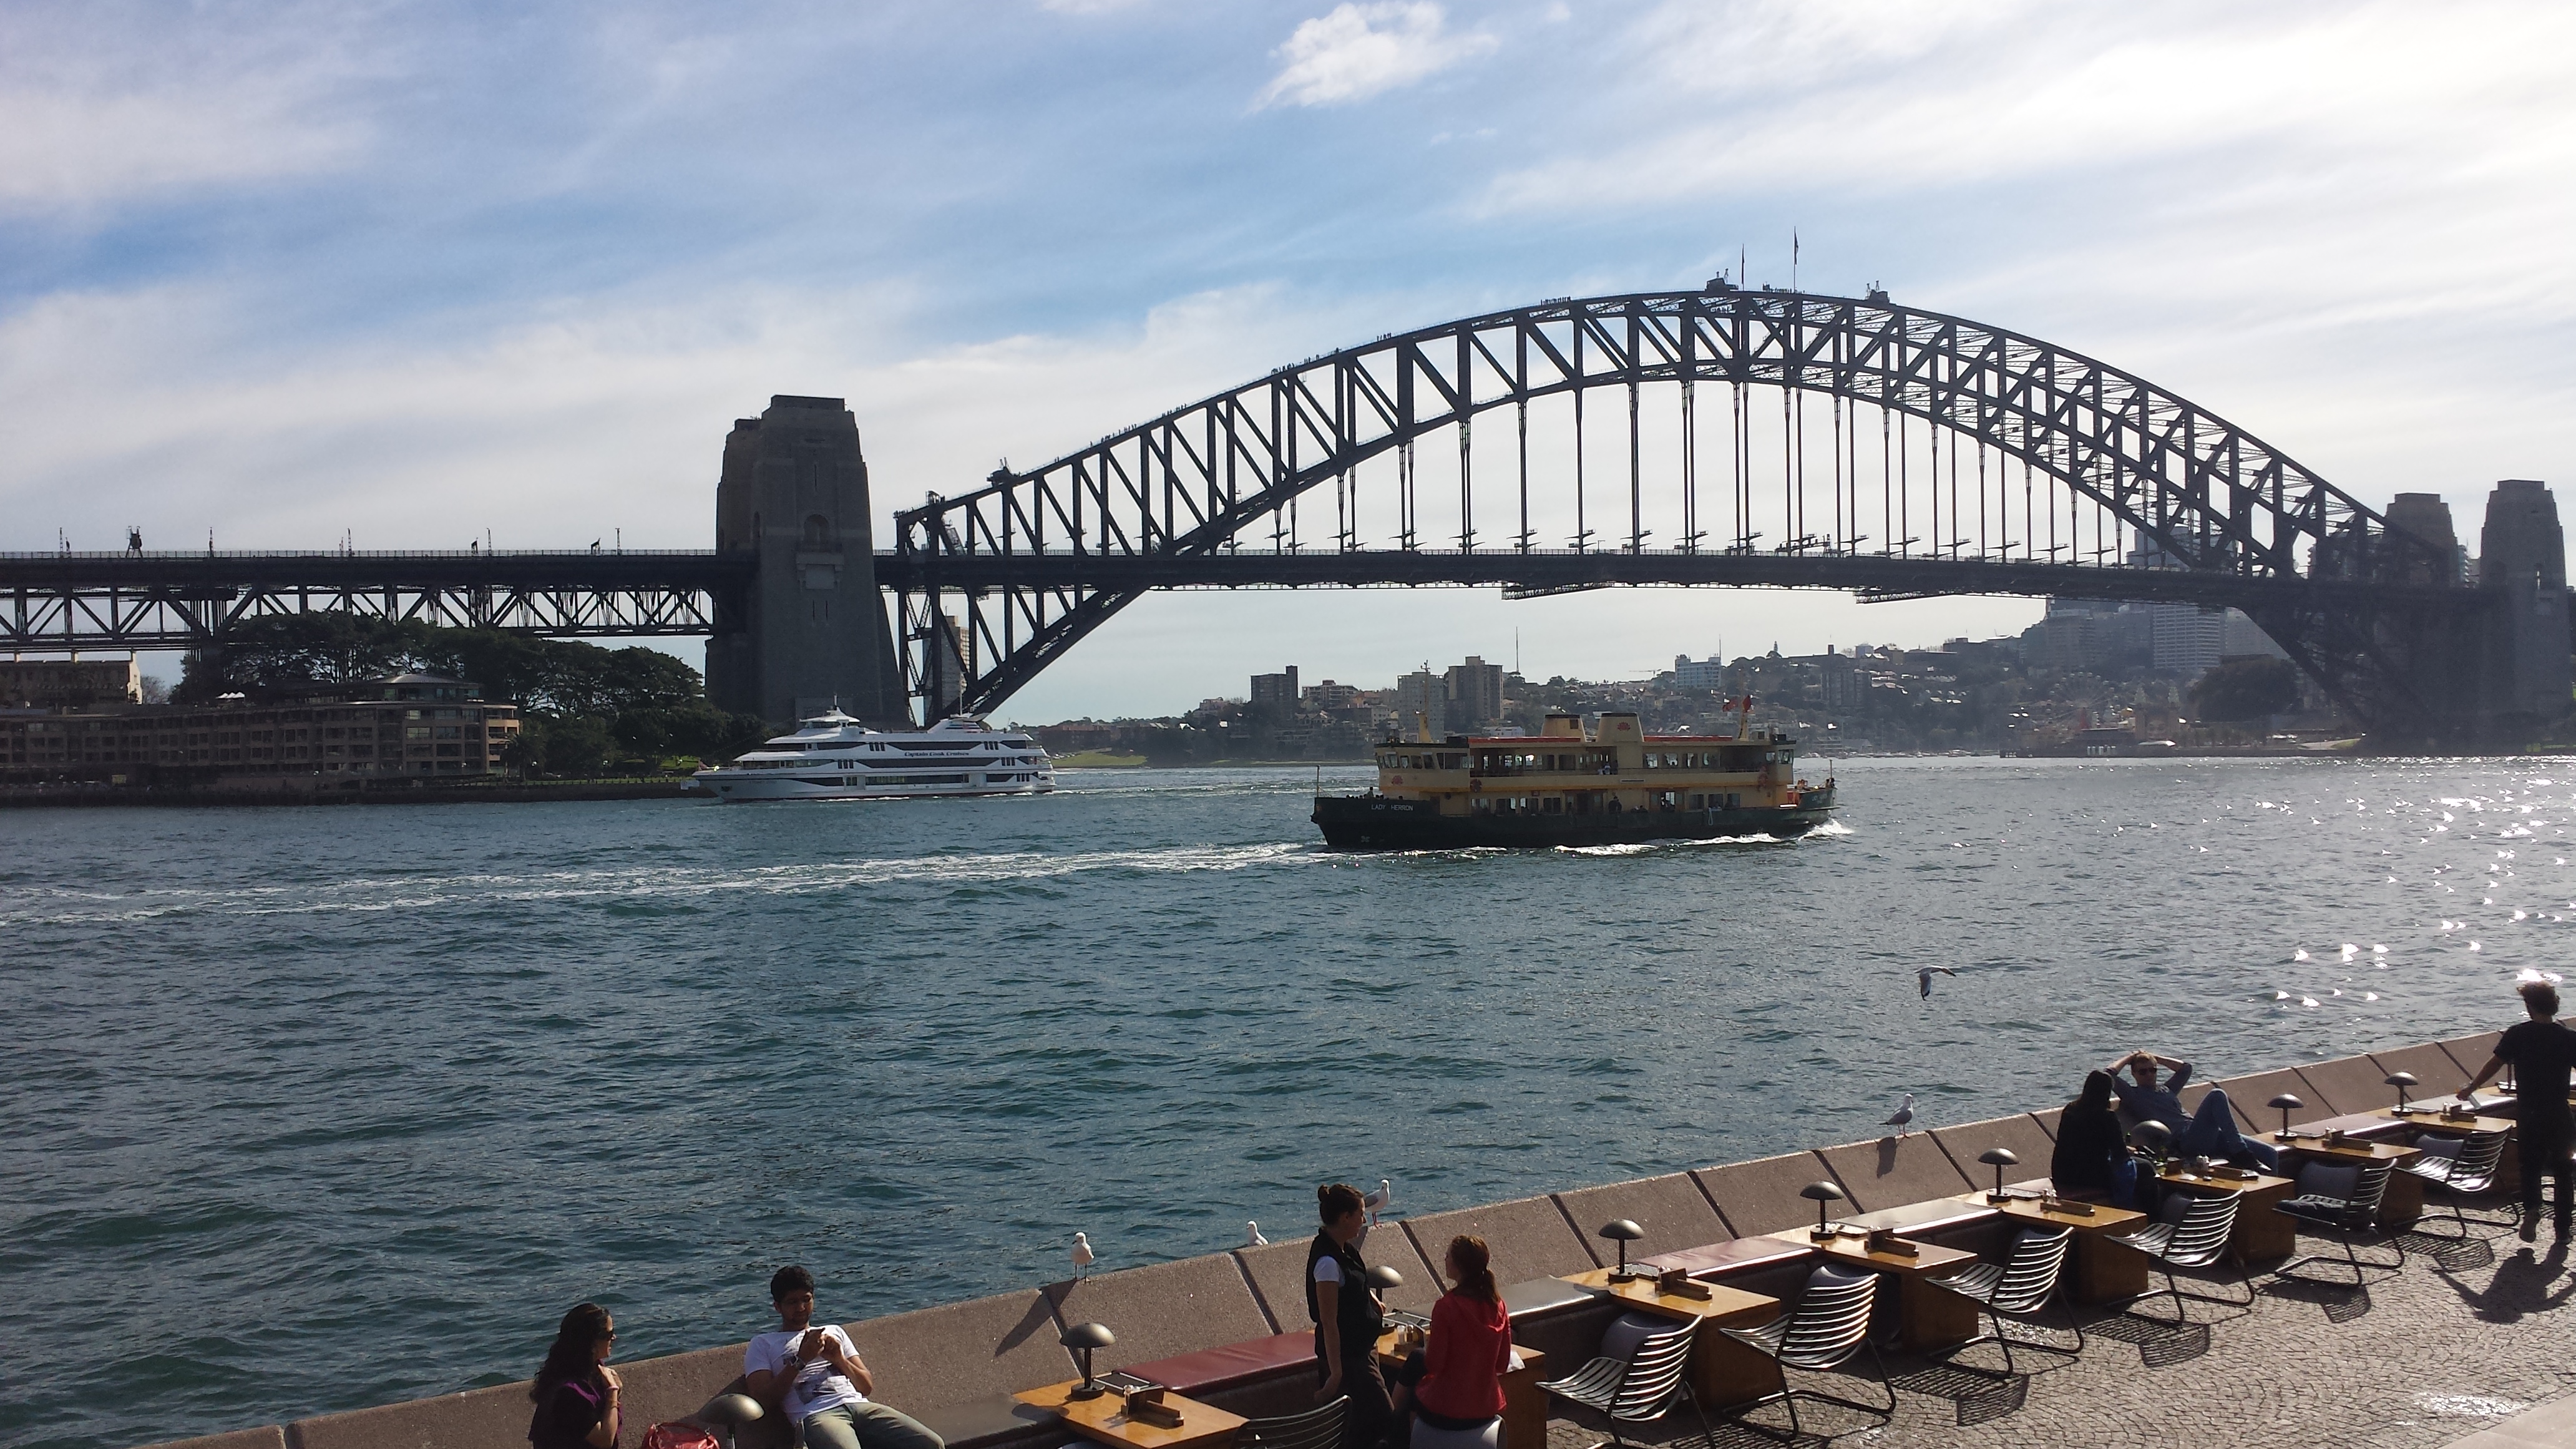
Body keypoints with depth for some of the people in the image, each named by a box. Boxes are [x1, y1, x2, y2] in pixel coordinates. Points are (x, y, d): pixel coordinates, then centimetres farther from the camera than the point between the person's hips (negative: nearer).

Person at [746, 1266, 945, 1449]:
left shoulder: (834, 1332, 33)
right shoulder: (762, 1345, 21)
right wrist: (800, 1360, -4)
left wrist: (839, 1359, 7)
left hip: (860, 1406, 5)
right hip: (815, 1416, -5)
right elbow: (764, 1400, 3)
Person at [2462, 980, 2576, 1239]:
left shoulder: (2517, 1034, -8)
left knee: (2530, 1165, 13)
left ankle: (2531, 1208, -13)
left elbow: (2494, 1064, -2)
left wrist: (2471, 1087, 12)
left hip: (2528, 1113, 0)